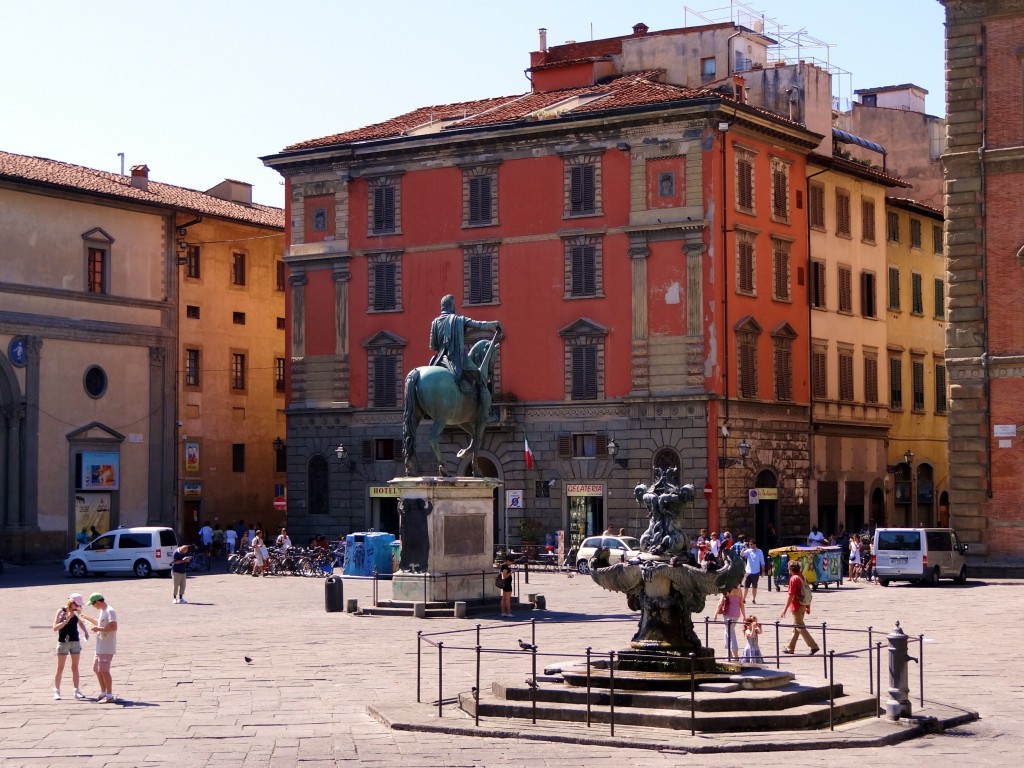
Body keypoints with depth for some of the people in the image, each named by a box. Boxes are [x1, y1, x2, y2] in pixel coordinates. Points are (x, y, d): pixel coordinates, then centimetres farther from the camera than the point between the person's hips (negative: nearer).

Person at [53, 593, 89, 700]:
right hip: (63, 642, -4)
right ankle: (56, 691, 6)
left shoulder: (77, 612, 3)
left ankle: (77, 691, 11)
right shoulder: (61, 612, -10)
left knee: (75, 667, 8)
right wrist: (66, 620, -24)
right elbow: (55, 628, -15)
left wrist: (85, 631, 4)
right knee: (60, 667, 1)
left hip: (75, 642, 4)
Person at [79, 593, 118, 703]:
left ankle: (109, 696, -8)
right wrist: (87, 618, 38)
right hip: (100, 647, 11)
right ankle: (103, 693, 27)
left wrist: (98, 629, -23)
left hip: (107, 648, -11)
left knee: (104, 670, -11)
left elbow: (113, 627, -28)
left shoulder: (110, 611, -17)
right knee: (97, 669, 17)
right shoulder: (102, 611, 15)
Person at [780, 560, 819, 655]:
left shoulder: (794, 579, -15)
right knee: (796, 627, 15)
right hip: (803, 606, 9)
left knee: (800, 628, -5)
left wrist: (785, 609, -15)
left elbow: (790, 596, -18)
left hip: (796, 607, -9)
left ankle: (813, 646, -11)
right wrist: (808, 606, 20)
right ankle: (790, 648, 23)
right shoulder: (803, 578, 9)